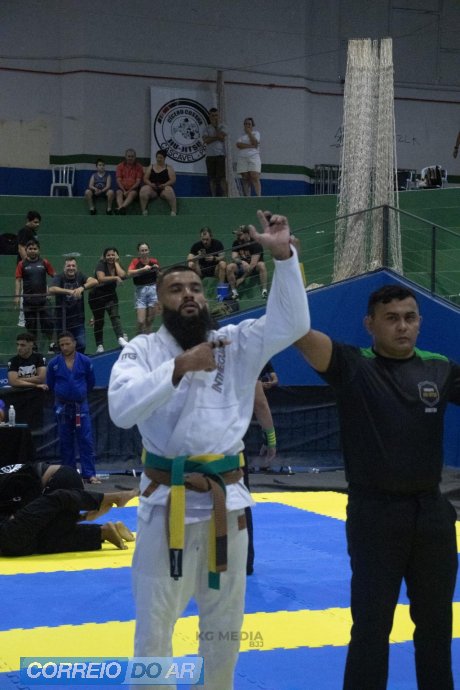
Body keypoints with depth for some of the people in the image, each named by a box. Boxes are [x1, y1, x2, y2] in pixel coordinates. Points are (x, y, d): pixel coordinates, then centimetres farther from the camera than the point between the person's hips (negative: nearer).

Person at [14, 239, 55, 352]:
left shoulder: (44, 263, 3)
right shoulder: (22, 264, 2)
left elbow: (54, 276, 6)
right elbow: (18, 280, 0)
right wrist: (17, 296, -9)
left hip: (43, 299, 0)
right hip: (28, 300, 0)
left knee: (48, 322, -3)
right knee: (31, 325, 6)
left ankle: (51, 344, 6)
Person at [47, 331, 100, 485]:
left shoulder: (85, 362, -5)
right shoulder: (54, 363, -5)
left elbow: (91, 382, 10)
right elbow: (50, 385, 10)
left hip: (81, 405, -1)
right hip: (62, 407, 1)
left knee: (86, 440, -6)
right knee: (65, 442, 8)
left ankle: (89, 474, -6)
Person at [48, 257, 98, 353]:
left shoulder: (80, 276, -1)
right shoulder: (59, 278, -9)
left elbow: (95, 281, -17)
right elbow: (51, 290, -29)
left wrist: (82, 287, -36)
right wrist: (69, 291, -40)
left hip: (78, 320, 2)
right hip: (62, 319, -2)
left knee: (81, 345, -3)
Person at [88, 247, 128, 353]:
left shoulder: (117, 266, -1)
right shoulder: (101, 265, -13)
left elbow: (122, 275, -22)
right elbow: (101, 278, -30)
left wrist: (116, 263, -14)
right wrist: (115, 278, -37)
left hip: (111, 296, 3)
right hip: (97, 296, -3)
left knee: (115, 316, -19)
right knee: (99, 321, 7)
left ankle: (121, 338, -36)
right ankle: (99, 345, 17)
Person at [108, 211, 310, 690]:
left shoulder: (236, 344, 4)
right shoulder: (142, 350, -3)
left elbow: (292, 322, -9)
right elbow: (121, 410, -18)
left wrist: (283, 255, -19)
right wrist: (178, 368, -23)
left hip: (225, 500, 3)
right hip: (166, 502, -3)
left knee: (224, 624, 17)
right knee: (154, 627, 6)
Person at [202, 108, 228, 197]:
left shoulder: (222, 126, 9)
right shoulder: (206, 128, 14)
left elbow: (222, 137, -10)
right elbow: (205, 140, -3)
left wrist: (216, 126, 1)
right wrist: (217, 137, -9)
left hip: (221, 155, -3)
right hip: (210, 155, 3)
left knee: (222, 177, -11)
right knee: (212, 178, 2)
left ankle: (224, 195, -14)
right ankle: (213, 196, 4)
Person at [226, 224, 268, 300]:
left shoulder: (255, 244, -19)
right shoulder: (236, 243, -3)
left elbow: (253, 263, -25)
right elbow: (234, 258, -12)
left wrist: (242, 278, -26)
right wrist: (241, 262, -36)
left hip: (254, 267, -3)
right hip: (242, 267, 4)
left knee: (261, 265, -36)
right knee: (230, 267, -25)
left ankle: (264, 290, -34)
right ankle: (234, 292, -21)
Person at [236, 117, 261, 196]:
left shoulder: (256, 133, 13)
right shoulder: (241, 135, 16)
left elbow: (255, 142, -6)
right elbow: (238, 145, -4)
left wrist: (249, 133, -2)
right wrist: (251, 146, -9)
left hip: (253, 157, -2)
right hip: (242, 158, 2)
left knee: (255, 178, -15)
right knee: (245, 179, -2)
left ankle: (258, 197, -22)